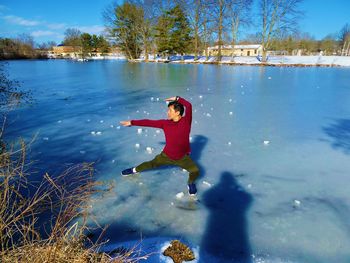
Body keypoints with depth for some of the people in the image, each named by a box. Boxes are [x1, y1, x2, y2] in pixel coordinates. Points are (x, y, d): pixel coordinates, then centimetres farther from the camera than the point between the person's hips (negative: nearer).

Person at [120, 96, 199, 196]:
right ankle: (134, 170, 44)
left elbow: (188, 105, -28)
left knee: (196, 171, -14)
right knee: (151, 164, 14)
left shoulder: (186, 121, -19)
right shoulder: (165, 123, -9)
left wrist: (177, 98, -14)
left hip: (183, 157, -2)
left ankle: (191, 183, 22)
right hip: (167, 155, 2)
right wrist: (131, 122, 1)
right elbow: (149, 122, -3)